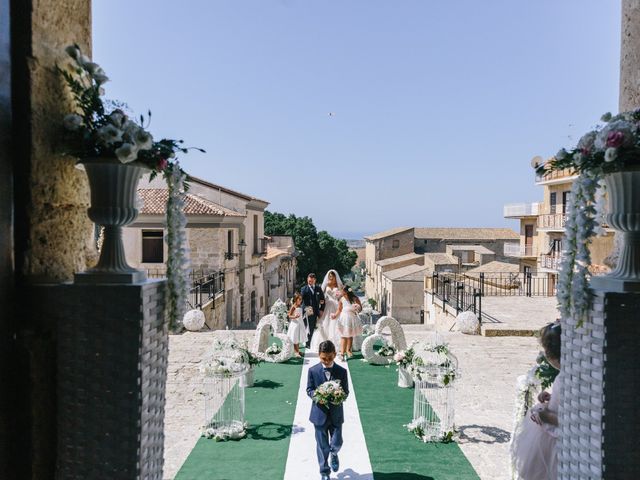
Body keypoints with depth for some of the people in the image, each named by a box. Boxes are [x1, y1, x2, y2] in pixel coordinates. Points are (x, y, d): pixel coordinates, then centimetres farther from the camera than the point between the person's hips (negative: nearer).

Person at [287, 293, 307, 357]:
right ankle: (295, 352, 4)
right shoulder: (293, 307, -12)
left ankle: (298, 351, 23)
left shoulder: (300, 306, 9)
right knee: (295, 339, -1)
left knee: (298, 338, 13)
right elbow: (289, 316, -12)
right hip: (295, 323, -7)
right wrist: (295, 317, -27)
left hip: (300, 324, 7)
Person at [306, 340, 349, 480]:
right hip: (320, 413, -1)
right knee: (322, 445, 8)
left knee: (337, 443, 8)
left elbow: (346, 391, -1)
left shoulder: (342, 371, -6)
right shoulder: (313, 371, -8)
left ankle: (334, 454, 44)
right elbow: (309, 390, -2)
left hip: (336, 413, 1)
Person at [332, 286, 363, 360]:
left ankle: (348, 350, 31)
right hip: (344, 318, -1)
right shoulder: (342, 299, -7)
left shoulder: (355, 299, -9)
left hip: (352, 318, 1)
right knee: (344, 336, -3)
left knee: (350, 336, 15)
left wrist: (357, 308, -21)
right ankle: (342, 352, -2)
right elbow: (339, 310, 1)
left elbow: (360, 309, 0)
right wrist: (335, 315, -15)